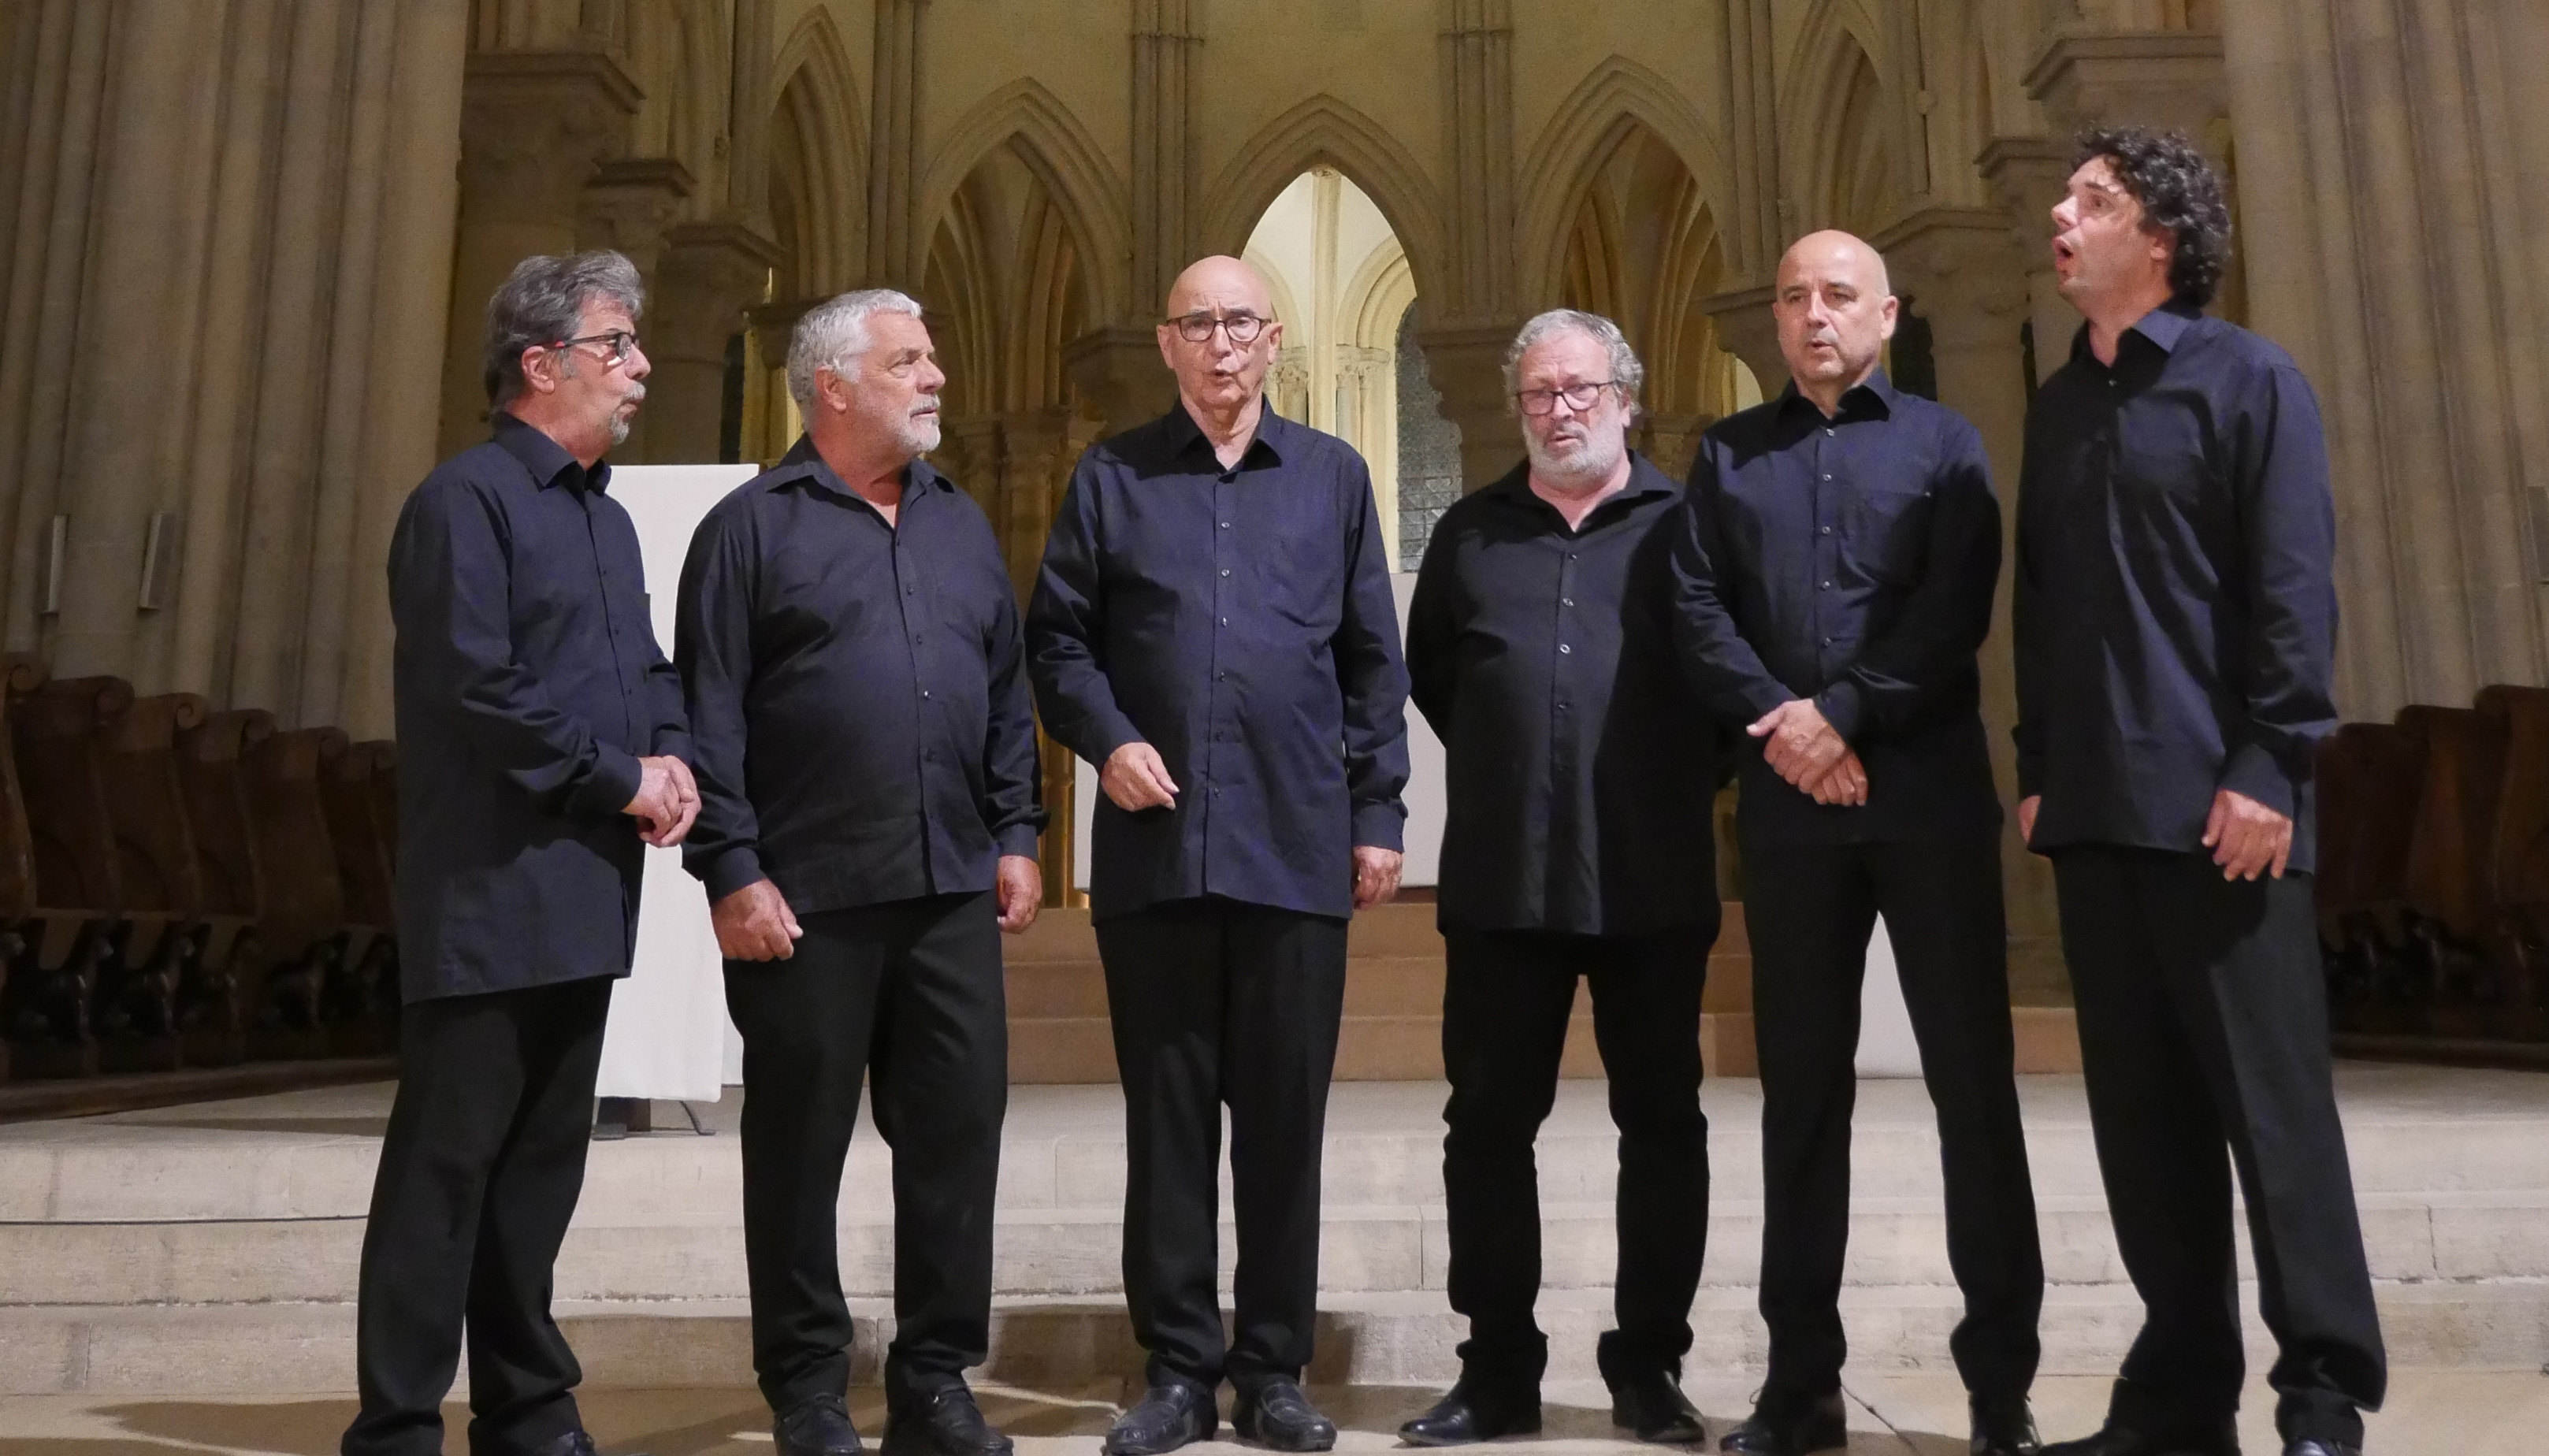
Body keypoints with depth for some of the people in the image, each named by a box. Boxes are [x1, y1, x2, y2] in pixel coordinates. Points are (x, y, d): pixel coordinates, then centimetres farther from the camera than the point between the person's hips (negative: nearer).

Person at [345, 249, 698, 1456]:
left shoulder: (606, 518, 19)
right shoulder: (468, 499, -8)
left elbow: (645, 668, 23)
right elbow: (479, 687, -18)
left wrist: (674, 754, 2)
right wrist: (621, 780, -12)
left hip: (585, 895, 8)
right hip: (493, 894, -8)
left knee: (542, 1163, 13)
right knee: (447, 1164, -2)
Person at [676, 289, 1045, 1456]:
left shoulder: (960, 525, 16)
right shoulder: (752, 526, 0)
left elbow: (1007, 695, 16)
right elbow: (709, 716, -5)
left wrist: (1015, 836, 8)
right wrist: (732, 872, -11)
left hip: (953, 891, 5)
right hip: (805, 897, -4)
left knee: (958, 1130, 5)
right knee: (800, 1142, 6)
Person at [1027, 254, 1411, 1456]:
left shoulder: (1333, 476, 10)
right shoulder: (1111, 477, 9)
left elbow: (1373, 660, 8)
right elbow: (1057, 639, 8)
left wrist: (1378, 812, 3)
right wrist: (1105, 739, -9)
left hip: (1299, 845, 1)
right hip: (1154, 846, 0)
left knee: (1286, 1116, 6)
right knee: (1167, 1116, 6)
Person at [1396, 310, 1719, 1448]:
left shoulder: (1685, 524, 3)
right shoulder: (1470, 533, 11)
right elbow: (1430, 675, 18)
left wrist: (1689, 780, 4)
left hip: (1654, 878, -2)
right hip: (1502, 880, 2)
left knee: (1662, 1123, 7)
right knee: (1488, 1122, 6)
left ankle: (1649, 1365, 21)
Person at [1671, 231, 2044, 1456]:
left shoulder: (1943, 444, 9)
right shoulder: (1727, 453, 15)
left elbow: (1955, 610, -5)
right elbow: (1697, 609, 3)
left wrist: (1843, 713, -14)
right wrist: (1780, 724, -11)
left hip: (1929, 793, -1)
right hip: (1788, 801, 2)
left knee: (1972, 1078, 0)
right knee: (1800, 1085, 6)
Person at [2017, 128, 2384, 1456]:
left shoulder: (2249, 380, 0)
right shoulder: (2058, 408, 17)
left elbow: (2295, 589, -8)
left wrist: (2268, 770, -15)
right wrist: (2037, 771, 11)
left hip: (2217, 805, -6)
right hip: (2094, 809, 6)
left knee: (2270, 1099, -1)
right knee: (2142, 1111, 8)